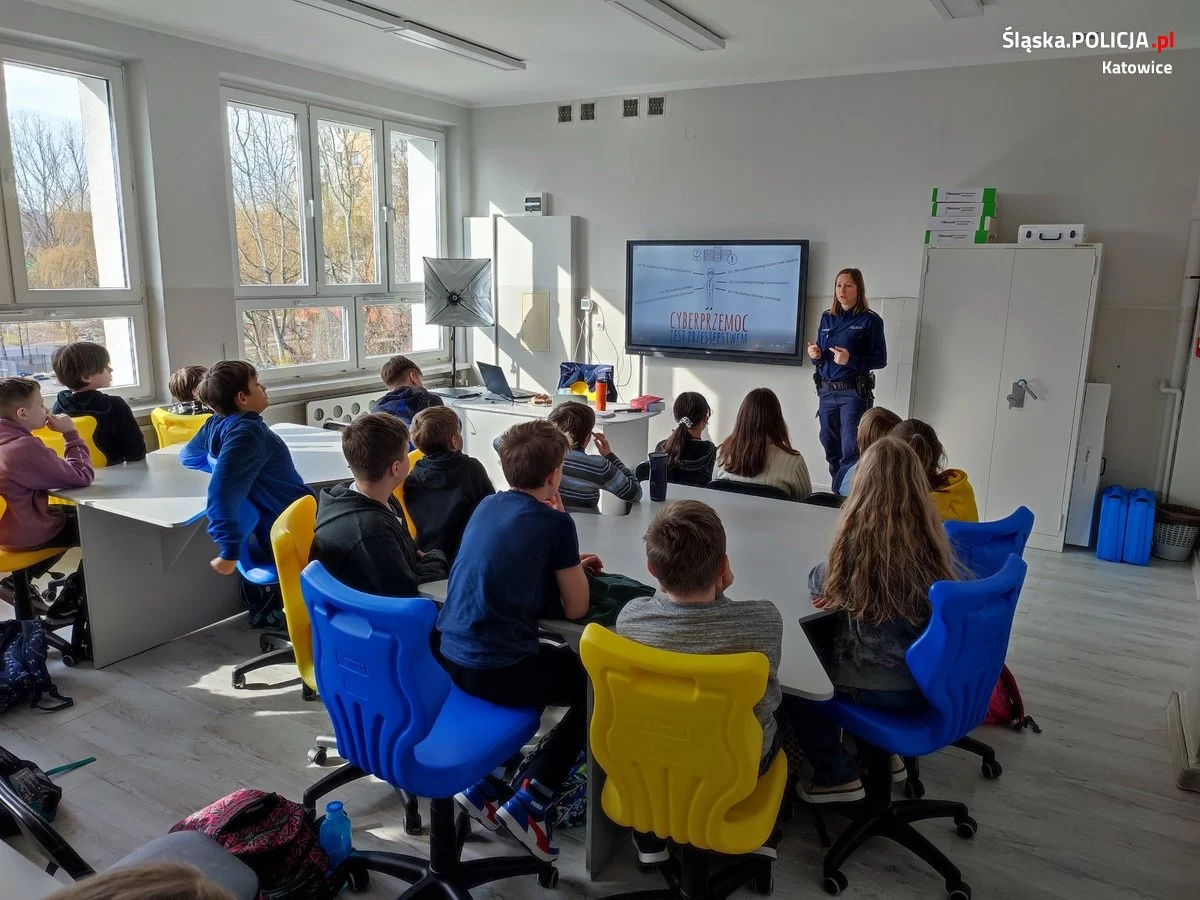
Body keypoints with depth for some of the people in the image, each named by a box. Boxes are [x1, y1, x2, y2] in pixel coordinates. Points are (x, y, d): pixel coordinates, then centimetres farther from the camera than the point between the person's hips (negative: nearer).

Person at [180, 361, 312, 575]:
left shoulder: (216, 425, -1)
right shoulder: (247, 433, -27)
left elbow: (187, 457, 19)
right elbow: (222, 490, -37)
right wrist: (230, 551, -38)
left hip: (274, 530, 9)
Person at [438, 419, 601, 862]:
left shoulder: (488, 504, 10)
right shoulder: (555, 523, -10)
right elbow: (575, 609, -1)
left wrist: (567, 563, 21)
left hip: (447, 655, 8)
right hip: (496, 669, -7)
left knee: (558, 660, 32)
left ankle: (484, 784, 24)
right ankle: (528, 802, 7)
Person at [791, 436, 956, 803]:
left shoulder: (859, 536, -19)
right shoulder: (934, 536, -4)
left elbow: (817, 586, -2)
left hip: (883, 688, -6)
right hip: (927, 678, 6)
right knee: (823, 639, 29)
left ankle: (837, 776, 20)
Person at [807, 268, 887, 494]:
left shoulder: (870, 320, -4)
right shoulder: (827, 318, 12)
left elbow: (880, 359, -7)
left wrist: (850, 360, -21)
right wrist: (815, 355, -5)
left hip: (854, 392, -6)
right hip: (827, 391, 6)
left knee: (850, 450, -8)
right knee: (830, 447, 11)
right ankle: (838, 494, 23)